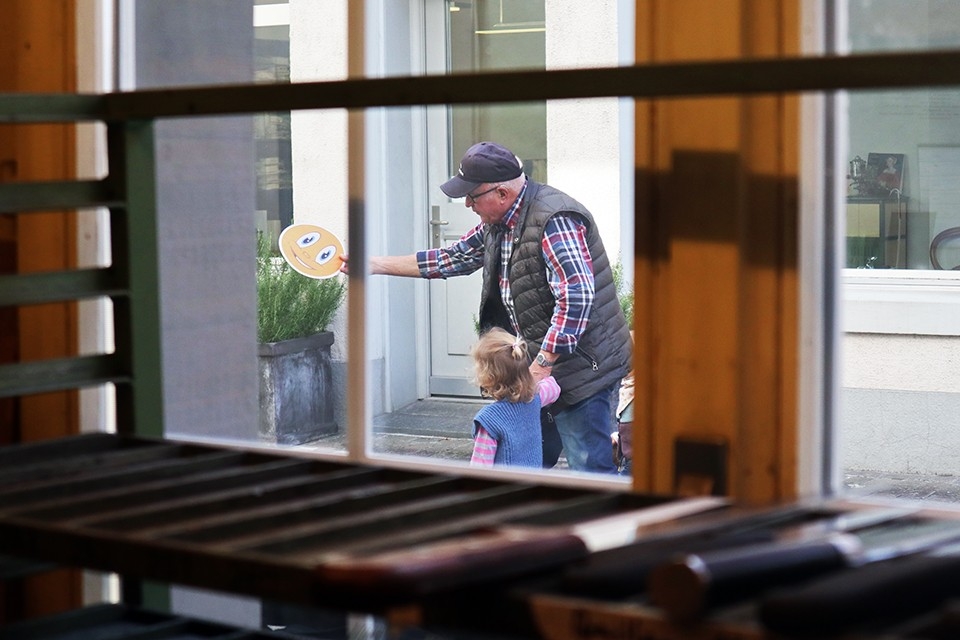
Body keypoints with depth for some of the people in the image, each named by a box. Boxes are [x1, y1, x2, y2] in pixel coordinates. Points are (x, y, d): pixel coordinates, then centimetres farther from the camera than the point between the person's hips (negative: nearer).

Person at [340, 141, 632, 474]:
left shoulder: (554, 219, -22)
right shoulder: (498, 223, 9)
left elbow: (576, 296, -29)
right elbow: (452, 258, 21)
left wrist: (541, 365, -27)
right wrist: (375, 264, 19)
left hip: (582, 368, -10)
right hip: (542, 370, 10)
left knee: (589, 470, -9)